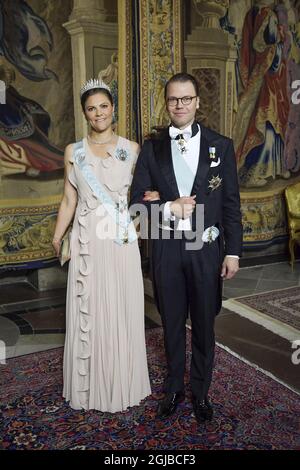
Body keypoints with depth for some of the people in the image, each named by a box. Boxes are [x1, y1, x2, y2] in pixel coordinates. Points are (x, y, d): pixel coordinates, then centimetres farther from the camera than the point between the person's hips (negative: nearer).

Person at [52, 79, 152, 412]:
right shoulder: (74, 152, 6)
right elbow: (69, 200, 7)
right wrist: (57, 238, 3)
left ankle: (123, 383, 30)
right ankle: (91, 385, 28)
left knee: (123, 312, 8)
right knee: (89, 312, 8)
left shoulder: (132, 149, 5)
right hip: (87, 241, 0)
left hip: (122, 241, 0)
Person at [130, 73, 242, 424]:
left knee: (204, 325, 13)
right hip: (166, 250, 1)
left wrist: (233, 252, -4)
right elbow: (137, 201, 2)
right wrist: (168, 208, -16)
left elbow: (231, 204, 0)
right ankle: (174, 387, 36)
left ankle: (201, 391, 34)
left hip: (207, 249, 0)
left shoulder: (221, 146, 0)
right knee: (172, 323, 15)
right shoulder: (152, 148, 3)